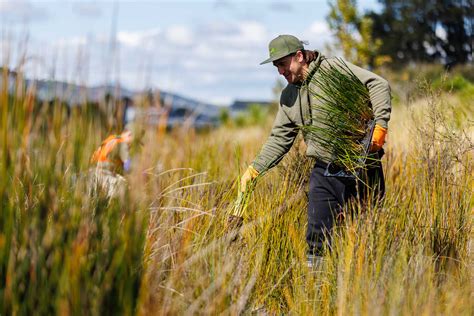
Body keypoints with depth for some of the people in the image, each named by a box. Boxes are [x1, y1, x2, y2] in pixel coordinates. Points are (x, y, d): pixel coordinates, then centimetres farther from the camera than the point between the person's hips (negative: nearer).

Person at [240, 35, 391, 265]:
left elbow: (378, 85, -12)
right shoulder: (288, 97, 12)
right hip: (324, 170, 5)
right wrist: (255, 168, 6)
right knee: (317, 235, -3)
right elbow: (279, 139, 17)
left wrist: (380, 125, -22)